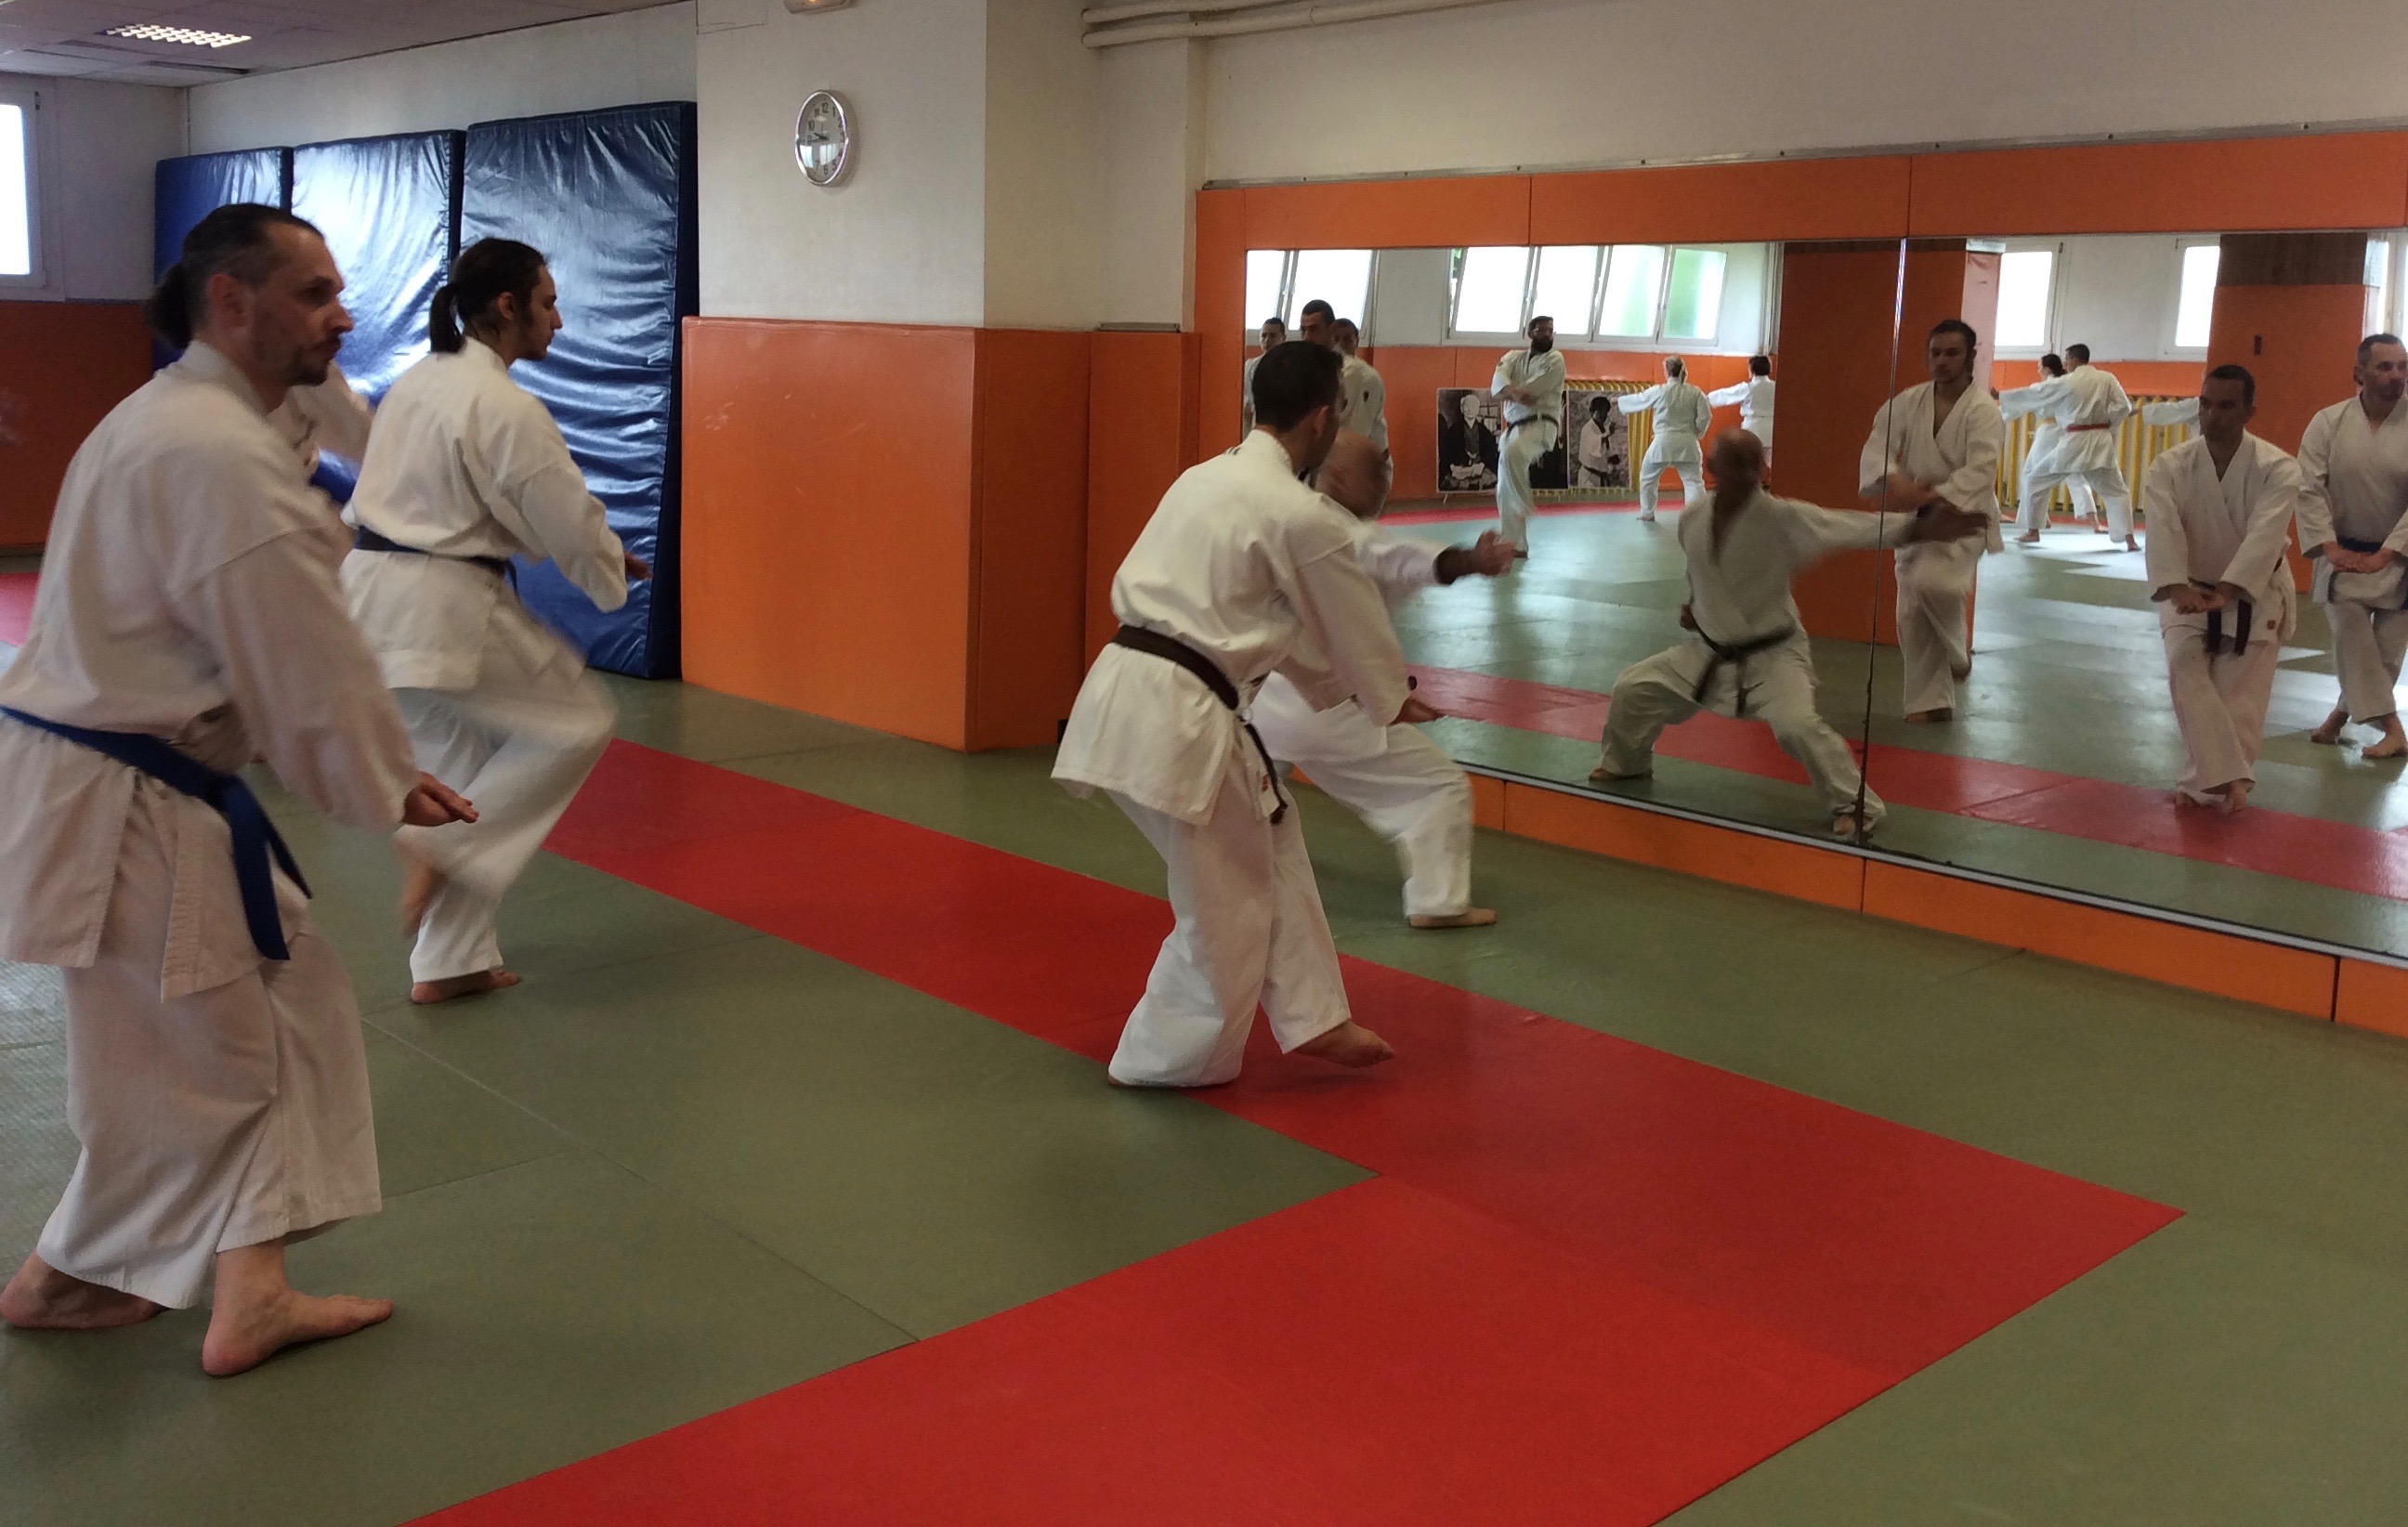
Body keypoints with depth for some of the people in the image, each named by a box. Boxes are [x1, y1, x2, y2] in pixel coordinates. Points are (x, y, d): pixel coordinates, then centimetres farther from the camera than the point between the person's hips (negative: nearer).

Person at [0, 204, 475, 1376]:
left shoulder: (170, 419, 15)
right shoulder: (222, 456, -21)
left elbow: (239, 641, 18)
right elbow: (307, 655, -19)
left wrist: (375, 767, 14)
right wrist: (388, 784, -3)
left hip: (130, 781, 11)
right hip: (122, 805, -11)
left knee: (287, 988, 15)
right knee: (179, 1067, 5)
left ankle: (250, 1291, 22)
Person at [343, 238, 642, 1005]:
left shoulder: (418, 380, 13)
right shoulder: (508, 408, -16)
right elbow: (572, 525, -11)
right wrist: (615, 566, 10)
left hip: (374, 590, 9)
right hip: (441, 610, -9)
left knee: (460, 758, 17)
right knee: (577, 722, 4)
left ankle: (451, 964, 22)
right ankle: (444, 849, -3)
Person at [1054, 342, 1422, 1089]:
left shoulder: (1207, 478, 17)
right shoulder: (1301, 514, -10)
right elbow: (1353, 623, 4)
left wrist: (1338, 684, 34)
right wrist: (1390, 699, 23)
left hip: (1134, 693, 9)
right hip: (1177, 717, -9)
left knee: (1270, 849, 21)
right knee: (1226, 908, 7)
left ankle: (1311, 1019, 30)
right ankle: (1171, 1062, 23)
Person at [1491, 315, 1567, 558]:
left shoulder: (1555, 360, -1)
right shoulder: (1512, 357, 14)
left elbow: (1527, 390, -15)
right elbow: (1498, 382, -9)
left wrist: (1506, 394, -2)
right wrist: (1514, 392, -29)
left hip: (1540, 425, -6)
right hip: (1514, 427, 6)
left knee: (1511, 454, -39)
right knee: (1504, 492, 6)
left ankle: (1526, 507, -25)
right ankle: (1516, 545, 17)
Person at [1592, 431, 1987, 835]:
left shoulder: (1784, 518, -23)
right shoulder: (1692, 521, -7)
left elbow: (1852, 528, -36)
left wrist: (1920, 528, -48)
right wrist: (1693, 605, 3)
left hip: (1773, 655, -5)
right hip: (1709, 652, 6)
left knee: (1797, 724, -28)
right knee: (1633, 688, 8)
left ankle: (1856, 805, -7)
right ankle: (1627, 762, 38)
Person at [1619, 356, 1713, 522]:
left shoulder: (1659, 391, -5)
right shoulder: (1695, 392, -1)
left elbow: (1637, 400, 9)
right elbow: (1705, 417, -2)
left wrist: (1618, 400, 27)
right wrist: (1696, 434, 14)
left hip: (1663, 442, -1)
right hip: (1687, 443, 1)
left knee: (1647, 477, 19)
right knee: (1694, 481, 2)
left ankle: (1647, 515, 26)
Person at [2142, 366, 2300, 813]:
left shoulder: (2278, 468, -17)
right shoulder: (2170, 466, -12)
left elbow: (2264, 536, -29)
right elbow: (2164, 531, -25)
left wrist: (2226, 591, -43)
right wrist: (2179, 588, -41)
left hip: (2253, 596, -1)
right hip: (2189, 591, 1)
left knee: (2240, 694, -2)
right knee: (2185, 670, -19)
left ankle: (2211, 783, 8)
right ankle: (2227, 777, -21)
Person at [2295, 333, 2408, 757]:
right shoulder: (2328, 423, -7)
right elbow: (2309, 489, -8)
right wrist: (2330, 548, -16)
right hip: (2343, 552, 0)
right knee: (2350, 630, -17)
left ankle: (2342, 713, 23)